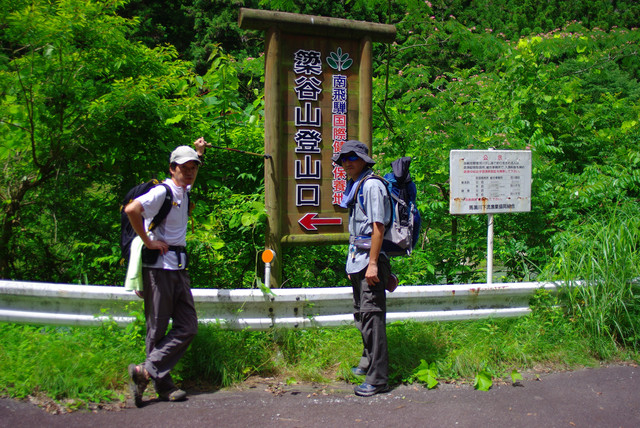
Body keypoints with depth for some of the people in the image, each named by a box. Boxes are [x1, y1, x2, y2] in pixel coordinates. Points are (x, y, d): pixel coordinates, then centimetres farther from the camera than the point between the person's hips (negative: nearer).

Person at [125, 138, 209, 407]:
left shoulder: (184, 190, 15)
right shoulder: (162, 192, -10)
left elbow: (190, 177, 41)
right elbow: (131, 210, -27)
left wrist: (200, 153, 27)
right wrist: (148, 241, -18)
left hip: (179, 267, 9)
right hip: (158, 266, -8)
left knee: (188, 328, 4)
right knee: (158, 329, 0)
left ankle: (147, 371, 8)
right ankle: (162, 385, 9)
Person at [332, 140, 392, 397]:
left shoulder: (372, 185, -13)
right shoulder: (354, 186, 16)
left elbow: (378, 227, -18)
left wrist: (372, 264, -21)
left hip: (370, 259, -10)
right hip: (357, 259, 10)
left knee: (372, 315, -7)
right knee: (361, 314, 19)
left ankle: (378, 378, -1)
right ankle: (368, 362, 35)